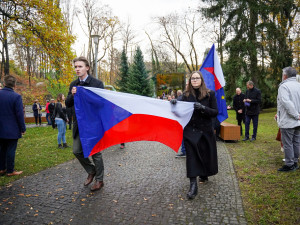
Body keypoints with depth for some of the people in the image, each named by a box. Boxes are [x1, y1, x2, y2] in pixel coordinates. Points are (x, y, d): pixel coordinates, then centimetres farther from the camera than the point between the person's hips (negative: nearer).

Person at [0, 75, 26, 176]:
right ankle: (10, 171, 11)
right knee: (11, 150, 3)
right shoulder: (16, 96, -16)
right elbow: (20, 114, -15)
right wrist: (23, 128, -6)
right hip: (12, 130, -5)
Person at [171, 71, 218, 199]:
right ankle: (193, 185, -8)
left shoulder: (209, 94, -1)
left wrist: (203, 108, -23)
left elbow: (215, 112, -5)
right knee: (191, 156, -11)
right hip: (190, 130, 0)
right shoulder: (186, 95, 3)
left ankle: (204, 175, 43)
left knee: (206, 154, 13)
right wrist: (175, 104, -14)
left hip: (206, 131, 0)